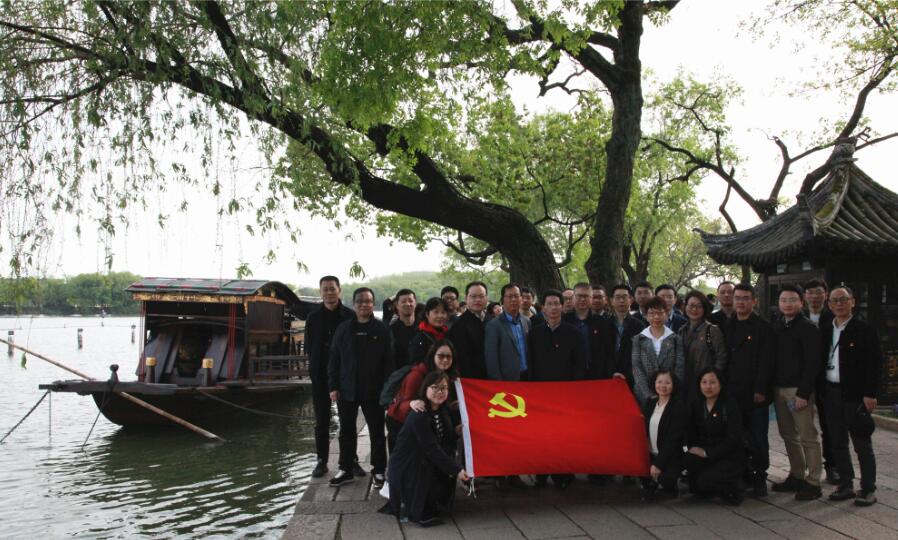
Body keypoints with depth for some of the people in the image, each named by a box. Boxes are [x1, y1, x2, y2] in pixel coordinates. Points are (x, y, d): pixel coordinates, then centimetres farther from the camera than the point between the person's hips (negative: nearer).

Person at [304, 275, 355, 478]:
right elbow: (309, 347, 9)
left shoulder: (350, 316, -3)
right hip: (321, 376, 2)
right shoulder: (313, 317, 6)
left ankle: (351, 460, 12)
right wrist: (315, 367, 2)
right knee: (322, 421, 6)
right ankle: (322, 461, 13)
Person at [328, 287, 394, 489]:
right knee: (346, 431, 12)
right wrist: (333, 386, 0)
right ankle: (345, 469, 25)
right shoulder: (344, 328, 3)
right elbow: (334, 359, 5)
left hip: (373, 390, -2)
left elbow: (388, 361, -5)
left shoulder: (382, 329, -4)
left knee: (377, 432, 8)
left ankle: (378, 470, 20)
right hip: (347, 389, 3)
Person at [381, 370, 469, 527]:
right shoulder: (419, 415, -25)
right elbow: (432, 449, -29)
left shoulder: (442, 411, 2)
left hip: (427, 464, 8)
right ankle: (411, 509, 1)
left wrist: (457, 431, -8)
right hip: (406, 468, -8)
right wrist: (456, 470, -30)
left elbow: (447, 442, 11)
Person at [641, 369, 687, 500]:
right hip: (651, 454, 6)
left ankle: (671, 486, 8)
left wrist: (658, 464, -20)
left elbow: (673, 439, -16)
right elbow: (643, 428, 11)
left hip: (671, 456, -6)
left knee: (664, 479, -30)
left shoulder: (679, 406, -12)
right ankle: (649, 485, 11)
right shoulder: (650, 402, 7)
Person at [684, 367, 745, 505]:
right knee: (687, 459, -29)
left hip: (730, 458, -5)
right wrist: (693, 448, -13)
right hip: (704, 455, 5)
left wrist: (707, 452, -18)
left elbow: (733, 440, -15)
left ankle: (731, 489, 4)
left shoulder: (730, 406, -9)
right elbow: (691, 433, 9)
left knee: (705, 481, -28)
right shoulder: (696, 406, 8)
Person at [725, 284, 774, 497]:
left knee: (758, 438, 1)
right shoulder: (727, 327, 12)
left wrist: (760, 390, -14)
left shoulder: (764, 327, -2)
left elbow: (766, 362, -8)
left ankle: (760, 479, 11)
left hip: (755, 394, -4)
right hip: (733, 392, 4)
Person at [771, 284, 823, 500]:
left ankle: (813, 482, 3)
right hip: (779, 389, 6)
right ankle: (796, 476, 21)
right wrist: (771, 388, 6)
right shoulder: (776, 328, 12)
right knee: (788, 435, 11)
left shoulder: (808, 328, -6)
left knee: (807, 437, -2)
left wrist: (803, 393, -17)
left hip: (799, 389, -6)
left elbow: (812, 363, -12)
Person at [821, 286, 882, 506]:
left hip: (856, 396, -5)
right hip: (832, 395, 5)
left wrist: (870, 394, -15)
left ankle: (868, 489, 12)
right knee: (838, 444, 11)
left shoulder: (865, 330, -6)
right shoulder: (825, 332, 10)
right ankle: (846, 485, 21)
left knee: (862, 444, 3)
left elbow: (875, 364, -9)